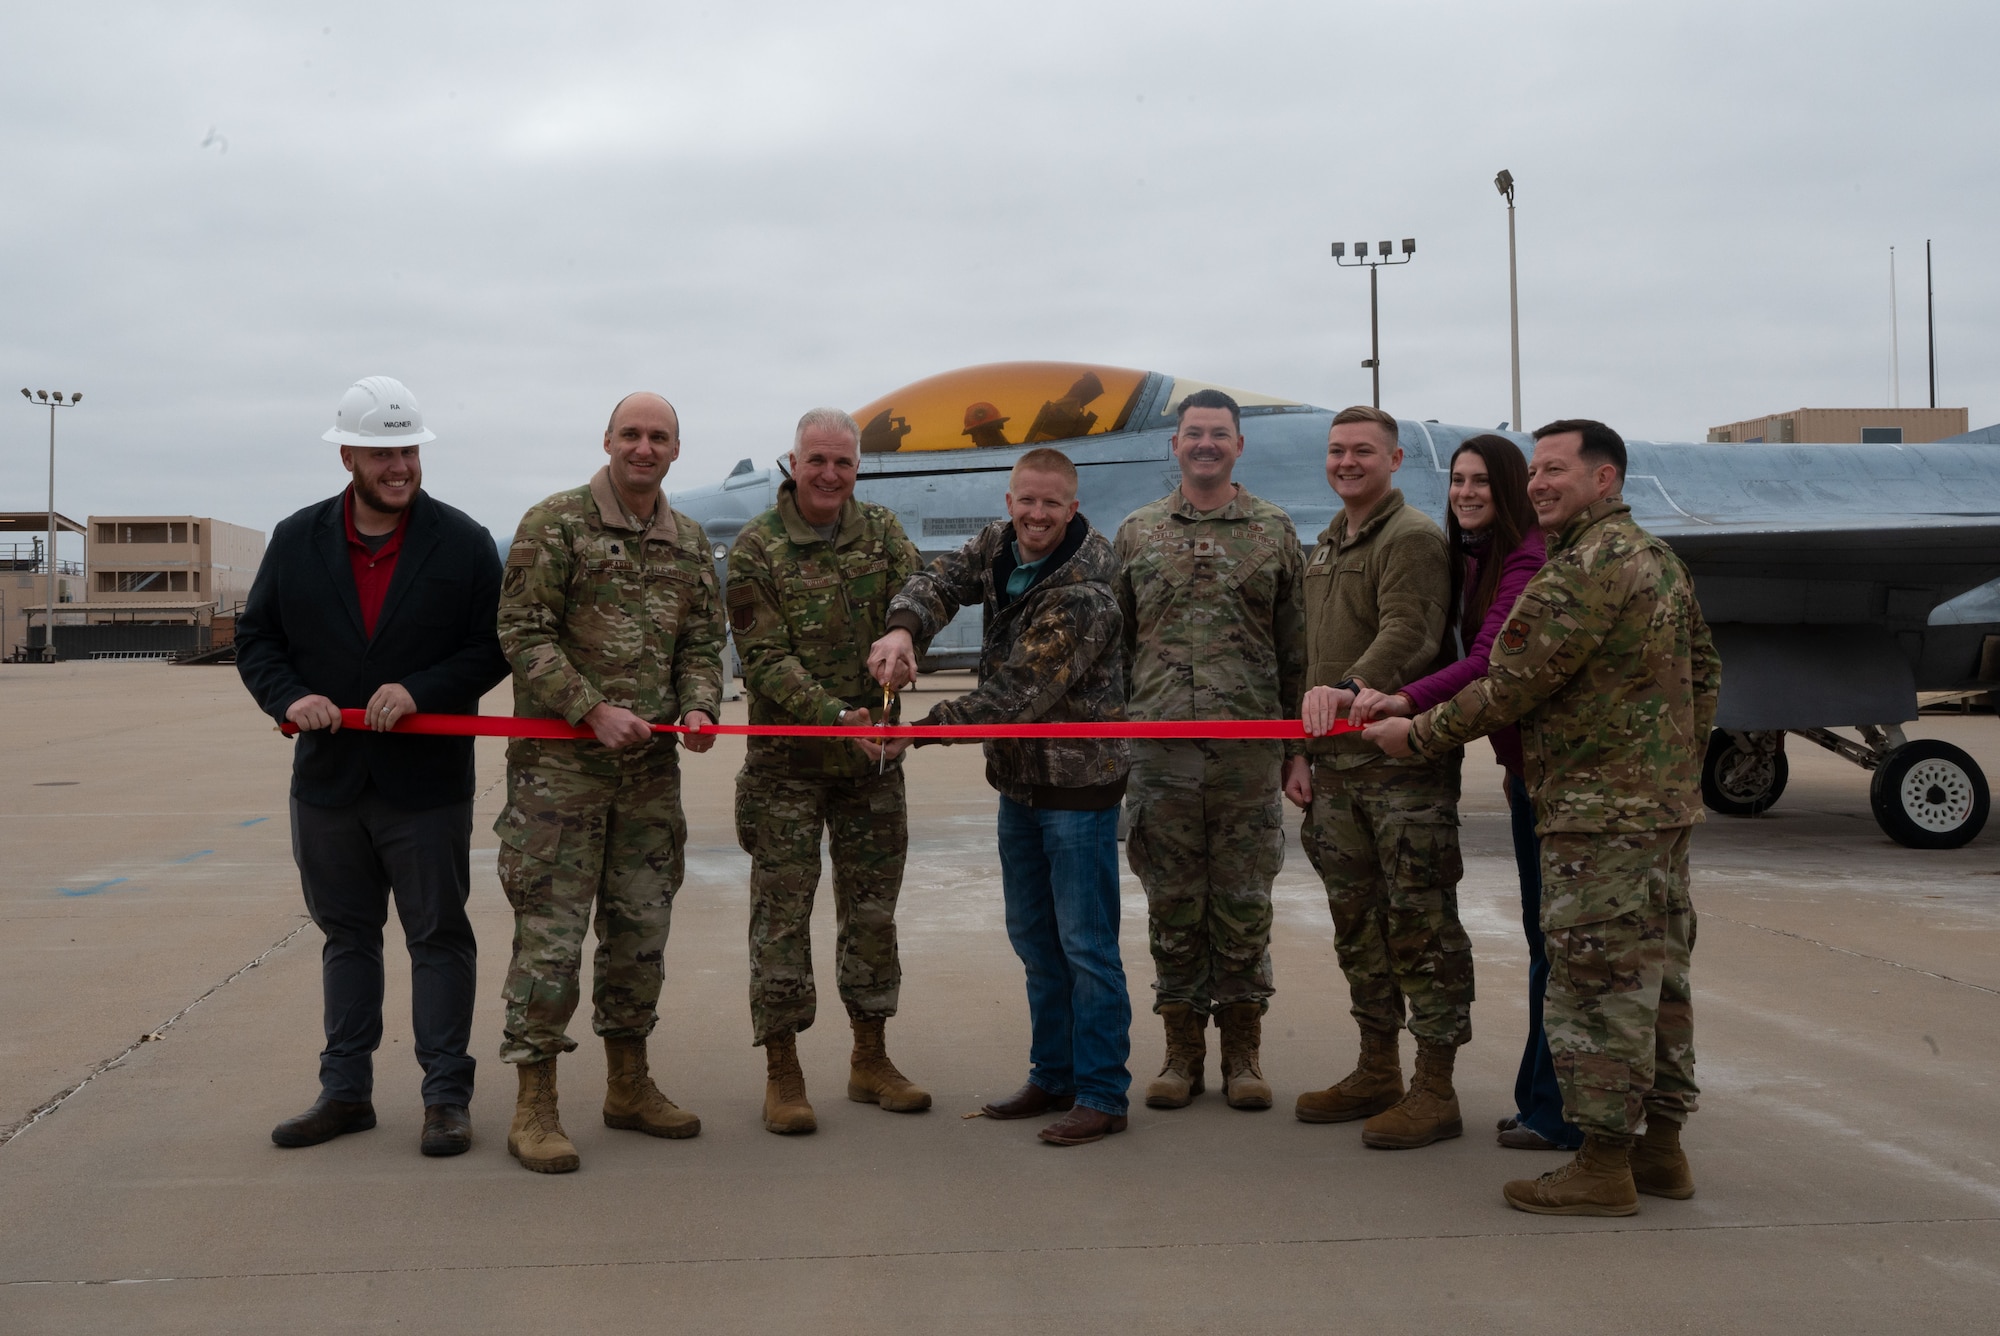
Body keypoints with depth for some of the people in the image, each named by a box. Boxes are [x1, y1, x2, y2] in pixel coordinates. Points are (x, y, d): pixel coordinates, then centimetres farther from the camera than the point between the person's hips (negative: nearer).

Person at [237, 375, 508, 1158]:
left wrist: (421, 691, -19)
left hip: (426, 782, -3)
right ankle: (346, 1091, 25)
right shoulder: (297, 540, 4)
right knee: (346, 936, 14)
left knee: (439, 937, 3)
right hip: (328, 778, 3)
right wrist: (289, 697, -12)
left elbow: (493, 648, -5)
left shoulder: (463, 543, -3)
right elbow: (256, 639, 7)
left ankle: (446, 1095, 12)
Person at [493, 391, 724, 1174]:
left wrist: (699, 705, -7)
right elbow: (523, 634, -10)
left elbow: (702, 641, 14)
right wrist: (593, 710, -18)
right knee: (551, 931, -4)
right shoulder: (555, 524, -5)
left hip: (651, 768, 6)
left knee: (641, 926, 12)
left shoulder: (690, 543, 12)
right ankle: (534, 1104, 5)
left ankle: (628, 1085, 26)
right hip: (559, 764, -5)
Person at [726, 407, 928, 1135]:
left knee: (873, 909, 11)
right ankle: (782, 1073, 10)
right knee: (781, 911, 0)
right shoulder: (756, 548, -8)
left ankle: (870, 1060, 24)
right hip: (787, 757, -4)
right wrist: (837, 716, -24)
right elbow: (766, 660, -13)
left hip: (872, 752, 4)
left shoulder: (882, 531, 5)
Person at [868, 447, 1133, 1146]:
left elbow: (1016, 696, -25)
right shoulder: (999, 544, 2)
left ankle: (1102, 1094, 7)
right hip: (1018, 780, 8)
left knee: (1085, 943, -3)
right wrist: (904, 628, -33)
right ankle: (1053, 1076, 28)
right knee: (1033, 938, 16)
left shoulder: (1084, 598, -24)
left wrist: (915, 730, -23)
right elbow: (943, 579, -9)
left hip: (1078, 781, -8)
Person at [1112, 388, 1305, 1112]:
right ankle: (1182, 1050, 18)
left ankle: (1241, 1051, 16)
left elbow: (1295, 647, 6)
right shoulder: (1137, 532, 9)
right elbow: (1114, 643, 11)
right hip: (1158, 747, 1)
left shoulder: (1274, 531, 6)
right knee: (1173, 903, 6)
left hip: (1247, 749, -1)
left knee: (1244, 902, 5)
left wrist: (1298, 744, 2)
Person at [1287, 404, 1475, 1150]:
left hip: (1405, 762, -9)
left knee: (1421, 924, -4)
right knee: (1357, 922, 14)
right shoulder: (1325, 550, 20)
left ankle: (1435, 1090, 3)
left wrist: (1349, 687, -41)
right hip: (1337, 767, 9)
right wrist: (1301, 751, 17)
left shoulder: (1413, 539, -8)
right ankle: (1376, 1074, 26)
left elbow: (1408, 634, -25)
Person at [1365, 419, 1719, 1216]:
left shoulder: (1583, 569, -17)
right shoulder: (1658, 559, 16)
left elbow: (1509, 687, -17)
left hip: (1600, 815, -10)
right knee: (1656, 976, 14)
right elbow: (1703, 672, 22)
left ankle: (1603, 1165, 1)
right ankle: (1661, 1147, 22)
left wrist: (1417, 735, -7)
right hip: (1664, 806, 10)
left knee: (1597, 982, -5)